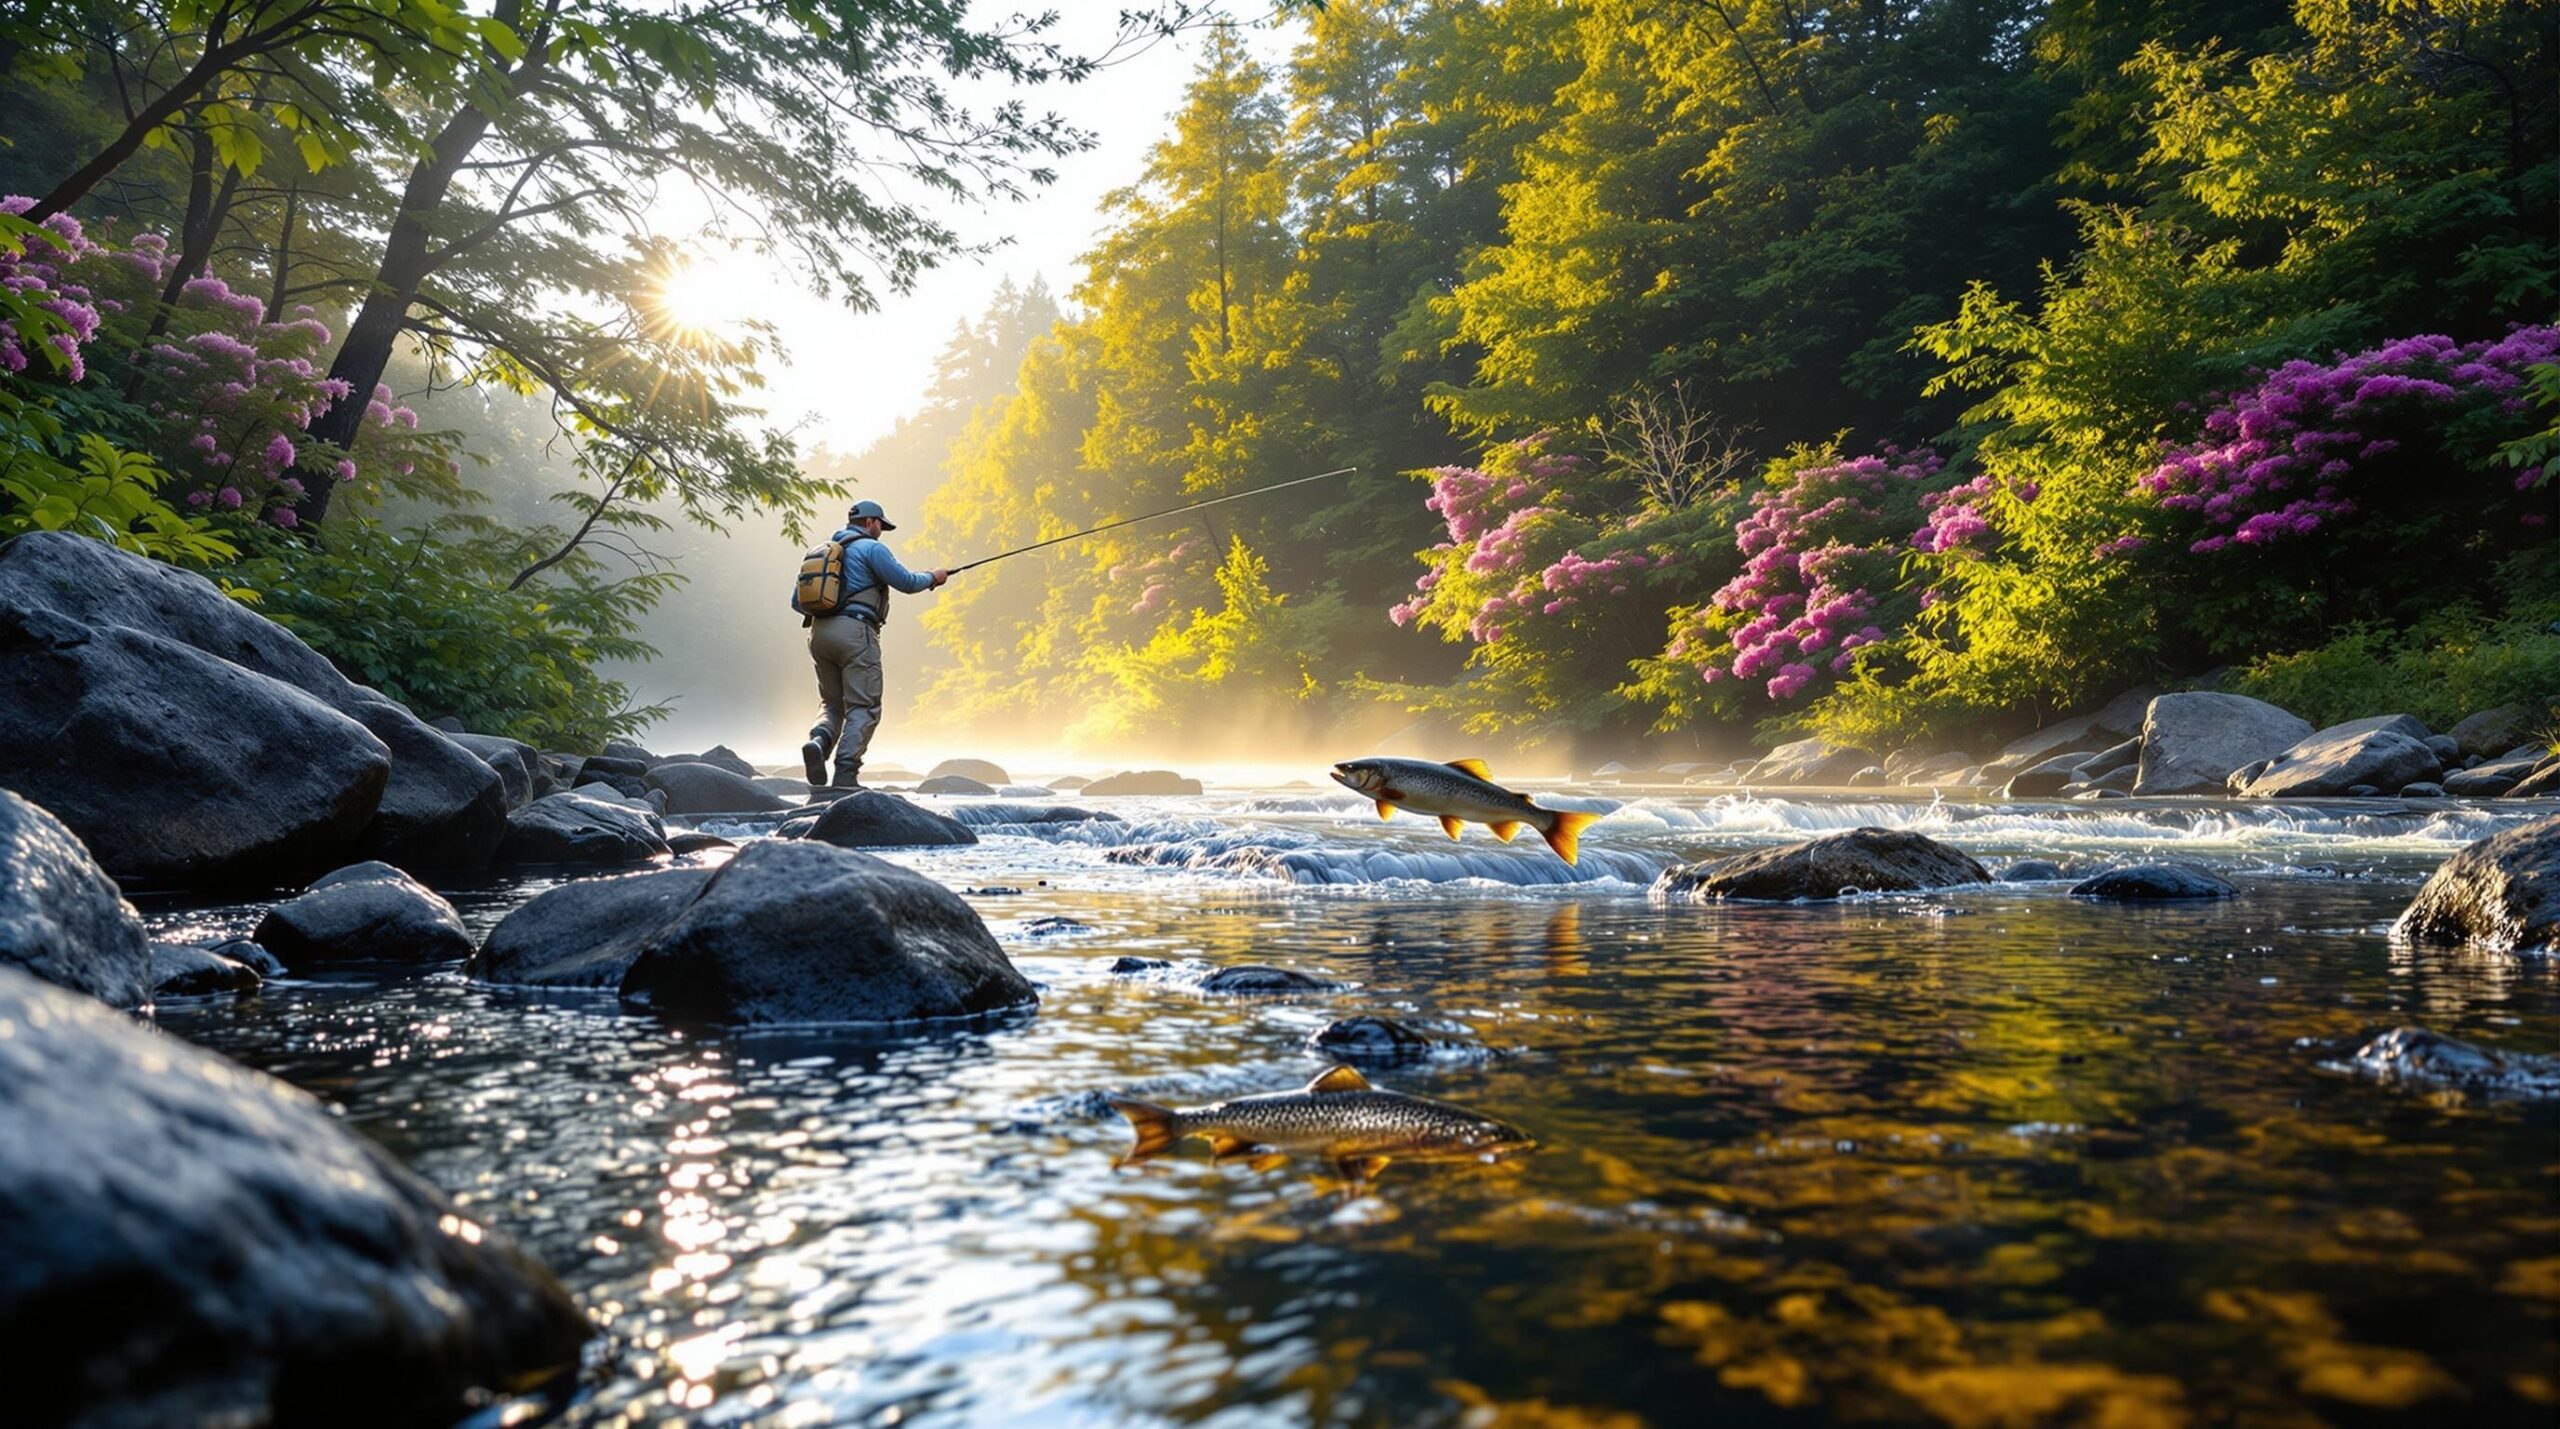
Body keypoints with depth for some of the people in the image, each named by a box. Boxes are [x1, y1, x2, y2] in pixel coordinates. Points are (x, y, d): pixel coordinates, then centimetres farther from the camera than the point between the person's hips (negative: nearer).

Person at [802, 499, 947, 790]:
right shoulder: (870, 548, 1)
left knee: (832, 702, 15)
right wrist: (933, 578, 16)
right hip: (854, 632, -7)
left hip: (819, 632, 7)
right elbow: (906, 582, -2)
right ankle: (846, 774, -17)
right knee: (863, 707, -5)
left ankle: (818, 741, -15)